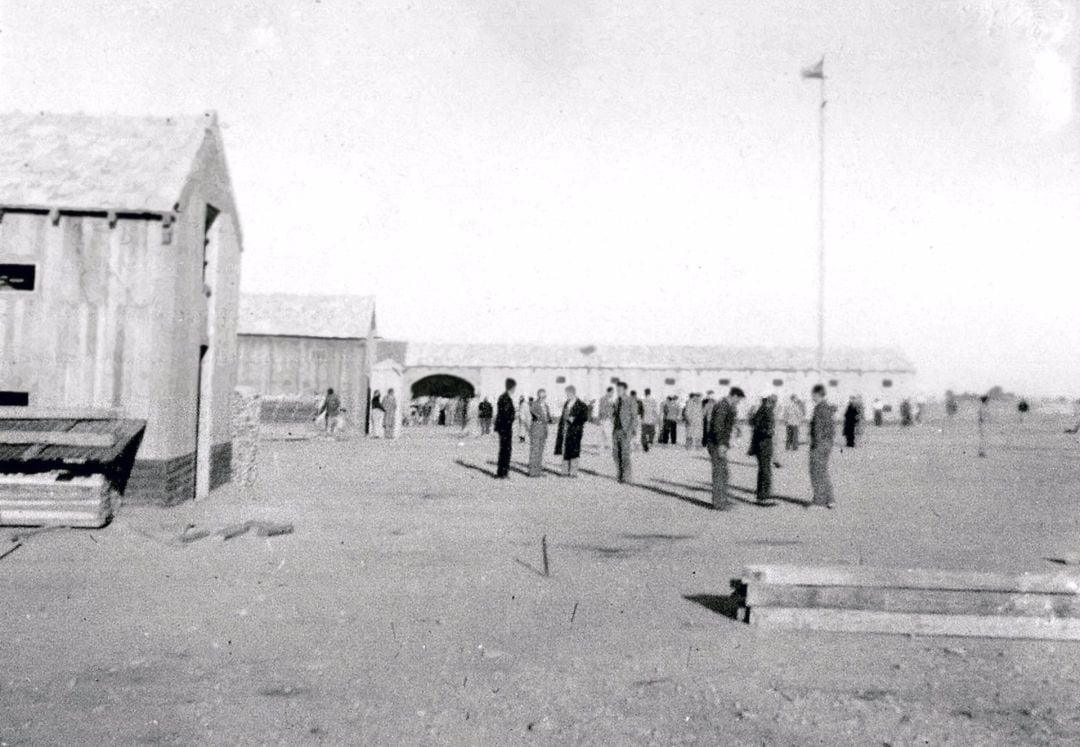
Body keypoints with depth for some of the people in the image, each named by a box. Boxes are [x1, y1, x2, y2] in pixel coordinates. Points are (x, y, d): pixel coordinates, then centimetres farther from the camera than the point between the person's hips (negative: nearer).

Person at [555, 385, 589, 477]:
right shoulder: (566, 404, 18)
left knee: (573, 452, -6)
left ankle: (573, 472, -1)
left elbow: (585, 418, -10)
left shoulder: (581, 406, -4)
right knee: (565, 452, 9)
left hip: (574, 432, -7)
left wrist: (574, 419, -19)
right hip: (564, 431, 7)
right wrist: (560, 430, 14)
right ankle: (567, 471, 17)